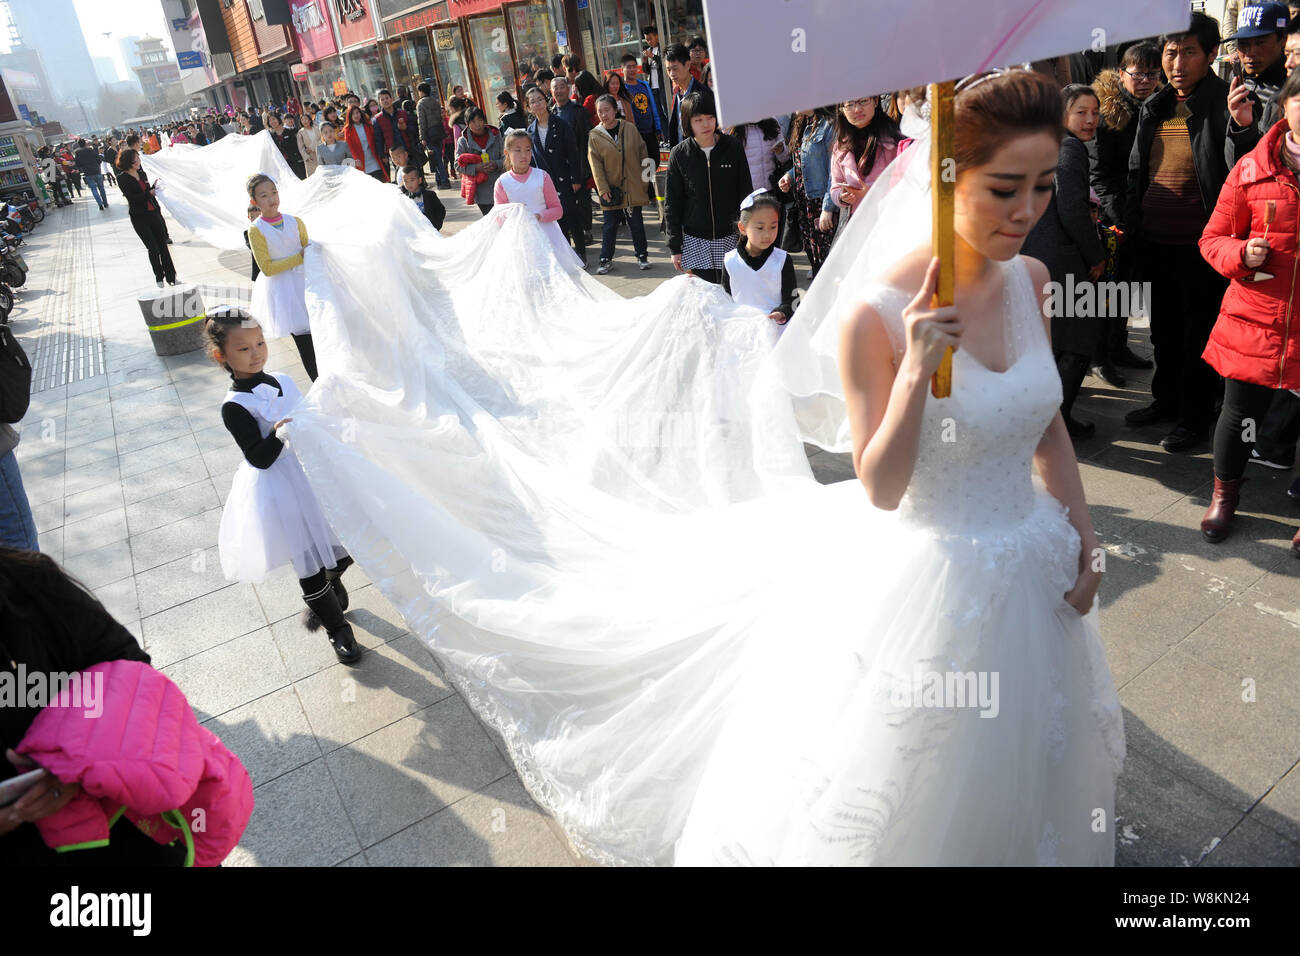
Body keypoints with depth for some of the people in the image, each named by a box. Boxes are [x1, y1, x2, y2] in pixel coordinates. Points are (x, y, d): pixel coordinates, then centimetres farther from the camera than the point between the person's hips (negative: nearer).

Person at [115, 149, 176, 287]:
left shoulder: (142, 173, 10)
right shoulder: (122, 178, -8)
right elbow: (132, 197, -15)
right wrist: (149, 193, -17)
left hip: (153, 213, 5)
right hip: (139, 218, -5)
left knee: (163, 246, 2)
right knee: (153, 248, -5)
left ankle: (170, 276, 7)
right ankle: (159, 277, 10)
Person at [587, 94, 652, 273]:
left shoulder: (630, 129, 1)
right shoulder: (594, 136, -2)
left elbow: (642, 154, 7)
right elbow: (595, 165, -4)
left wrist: (645, 178, 5)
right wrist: (603, 189, -10)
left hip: (633, 188, 1)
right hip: (611, 190, -1)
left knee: (636, 223, 9)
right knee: (609, 226, 4)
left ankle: (642, 256, 22)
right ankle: (606, 259, 14)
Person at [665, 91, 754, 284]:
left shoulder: (733, 148, 0)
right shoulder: (679, 154, -1)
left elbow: (746, 195, 5)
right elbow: (672, 205, 3)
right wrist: (675, 247, 0)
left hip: (729, 237, 1)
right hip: (695, 240, 0)